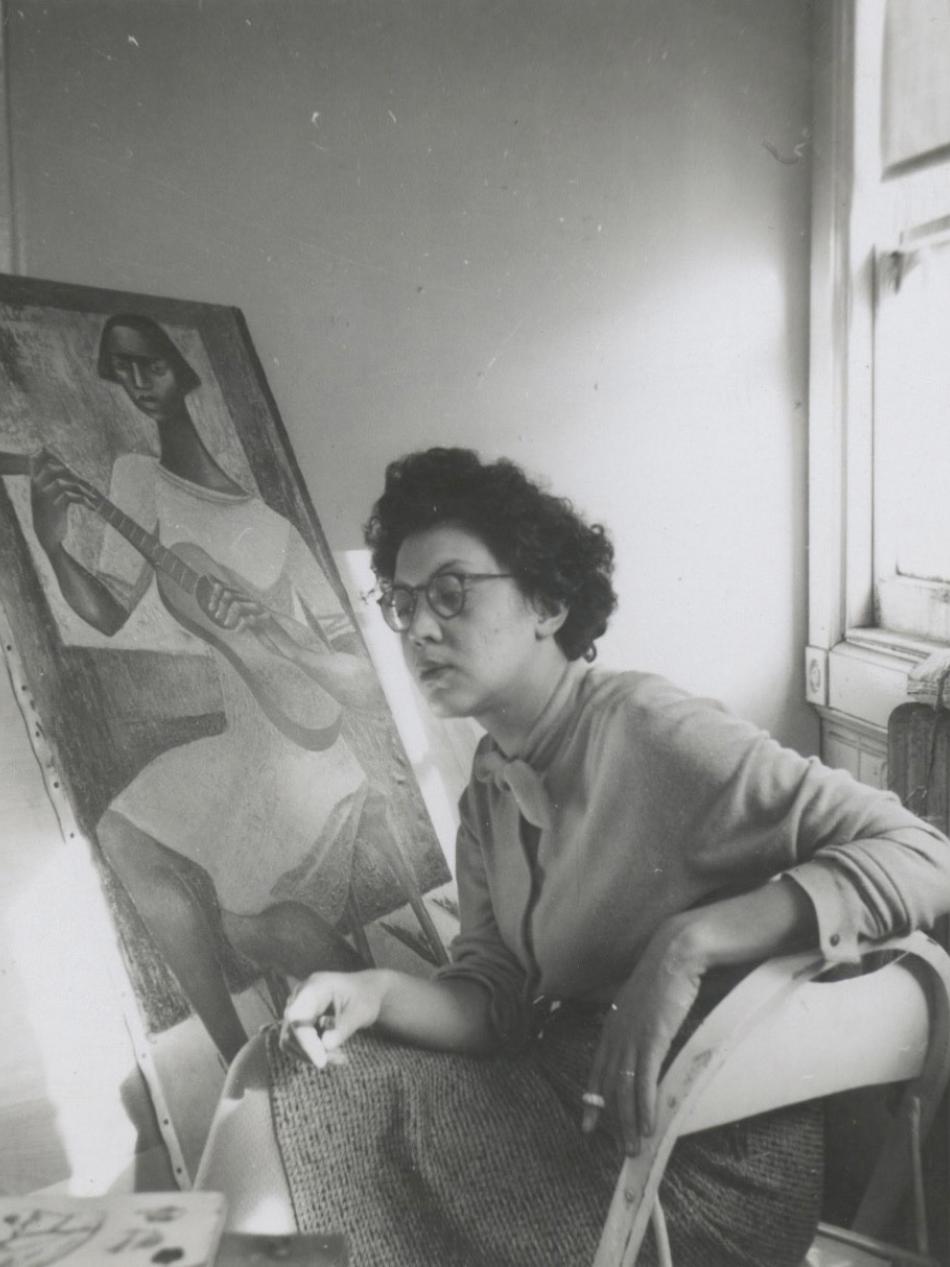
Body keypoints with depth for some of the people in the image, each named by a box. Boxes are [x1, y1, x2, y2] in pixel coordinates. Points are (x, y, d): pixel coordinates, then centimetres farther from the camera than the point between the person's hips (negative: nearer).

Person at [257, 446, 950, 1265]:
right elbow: (495, 997, 2)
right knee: (304, 1084, -7)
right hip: (566, 1101, 7)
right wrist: (378, 993, -18)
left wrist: (692, 941, -34)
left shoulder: (647, 729, -20)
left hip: (708, 1151, -6)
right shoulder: (490, 789, 5)